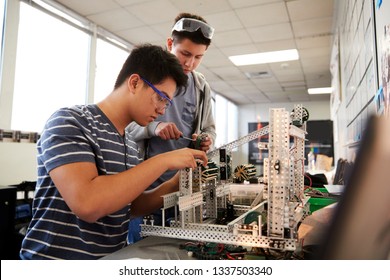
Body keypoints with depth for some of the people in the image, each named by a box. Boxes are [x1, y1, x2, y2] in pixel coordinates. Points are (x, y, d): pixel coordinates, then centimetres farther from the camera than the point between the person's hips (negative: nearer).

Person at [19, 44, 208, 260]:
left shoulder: (130, 144, 6)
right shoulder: (70, 122, -13)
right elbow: (87, 204, -26)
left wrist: (174, 185, -3)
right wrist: (162, 161, -21)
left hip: (113, 257, 5)